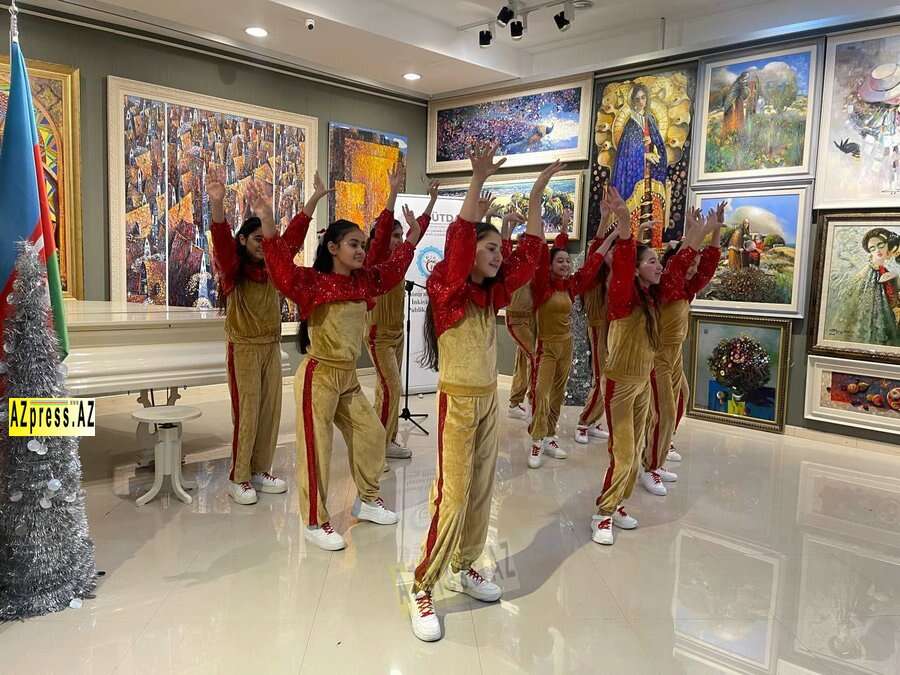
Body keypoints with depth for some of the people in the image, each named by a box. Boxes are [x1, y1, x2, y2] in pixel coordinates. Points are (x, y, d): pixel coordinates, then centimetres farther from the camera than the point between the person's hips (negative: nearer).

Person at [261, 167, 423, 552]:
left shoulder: (363, 282, 6)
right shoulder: (313, 282, -14)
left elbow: (393, 269, 17)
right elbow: (284, 273, -32)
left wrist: (414, 233, 17)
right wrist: (268, 226, -41)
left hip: (349, 377, 8)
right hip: (318, 376, -8)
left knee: (371, 435, 15)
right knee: (316, 449, 0)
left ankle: (367, 501, 34)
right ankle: (314, 523, 13)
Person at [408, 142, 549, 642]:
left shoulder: (492, 294, 7)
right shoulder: (447, 291, -12)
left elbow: (530, 252, 8)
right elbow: (458, 241, -27)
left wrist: (538, 193, 7)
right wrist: (478, 181, -30)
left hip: (489, 401, 7)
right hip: (458, 403, -7)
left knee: (482, 491, 13)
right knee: (453, 496, -6)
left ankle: (463, 569, 29)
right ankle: (423, 589, 6)